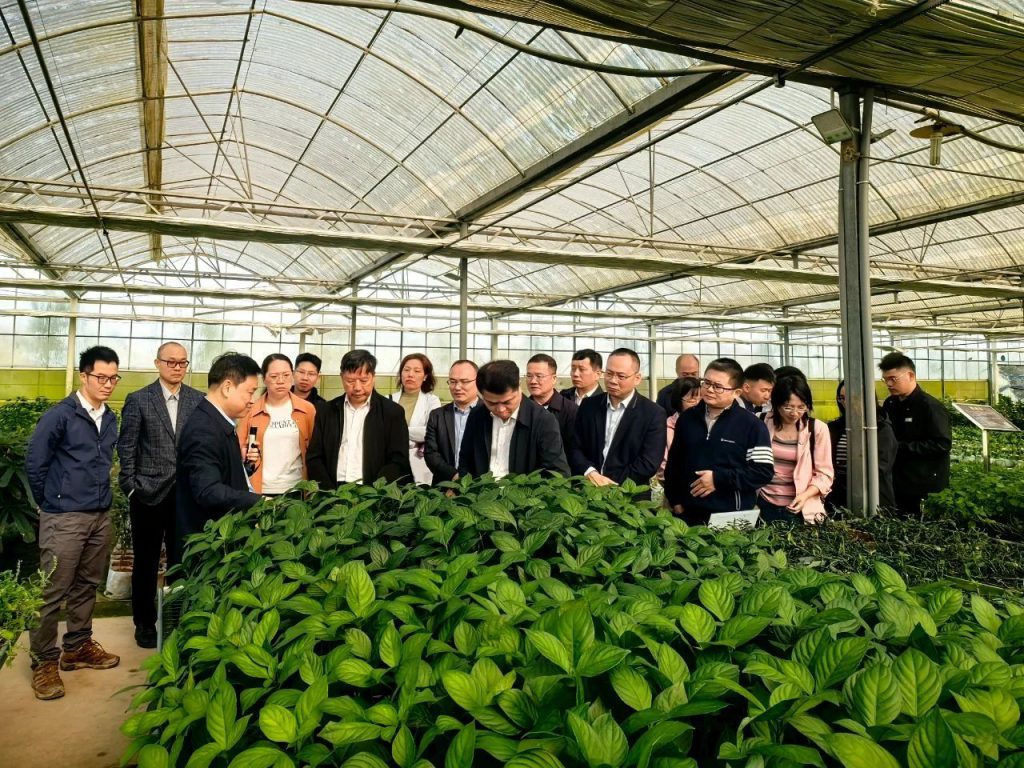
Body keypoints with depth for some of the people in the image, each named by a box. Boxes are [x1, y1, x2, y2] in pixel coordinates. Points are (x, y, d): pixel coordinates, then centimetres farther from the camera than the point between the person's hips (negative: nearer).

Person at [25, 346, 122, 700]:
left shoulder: (109, 418, 7)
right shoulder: (59, 415, -12)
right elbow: (35, 463, -7)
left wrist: (102, 497, 12)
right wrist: (50, 503, 1)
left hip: (101, 517, 6)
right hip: (64, 519, -6)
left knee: (86, 587, 16)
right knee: (52, 592, 1)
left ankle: (78, 647, 31)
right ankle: (44, 662, 13)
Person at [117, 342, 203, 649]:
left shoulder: (199, 400, 3)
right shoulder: (138, 400, -1)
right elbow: (126, 448, -1)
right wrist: (131, 487, -5)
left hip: (187, 495, 1)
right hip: (149, 494, -1)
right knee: (146, 562, 11)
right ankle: (145, 622, 27)